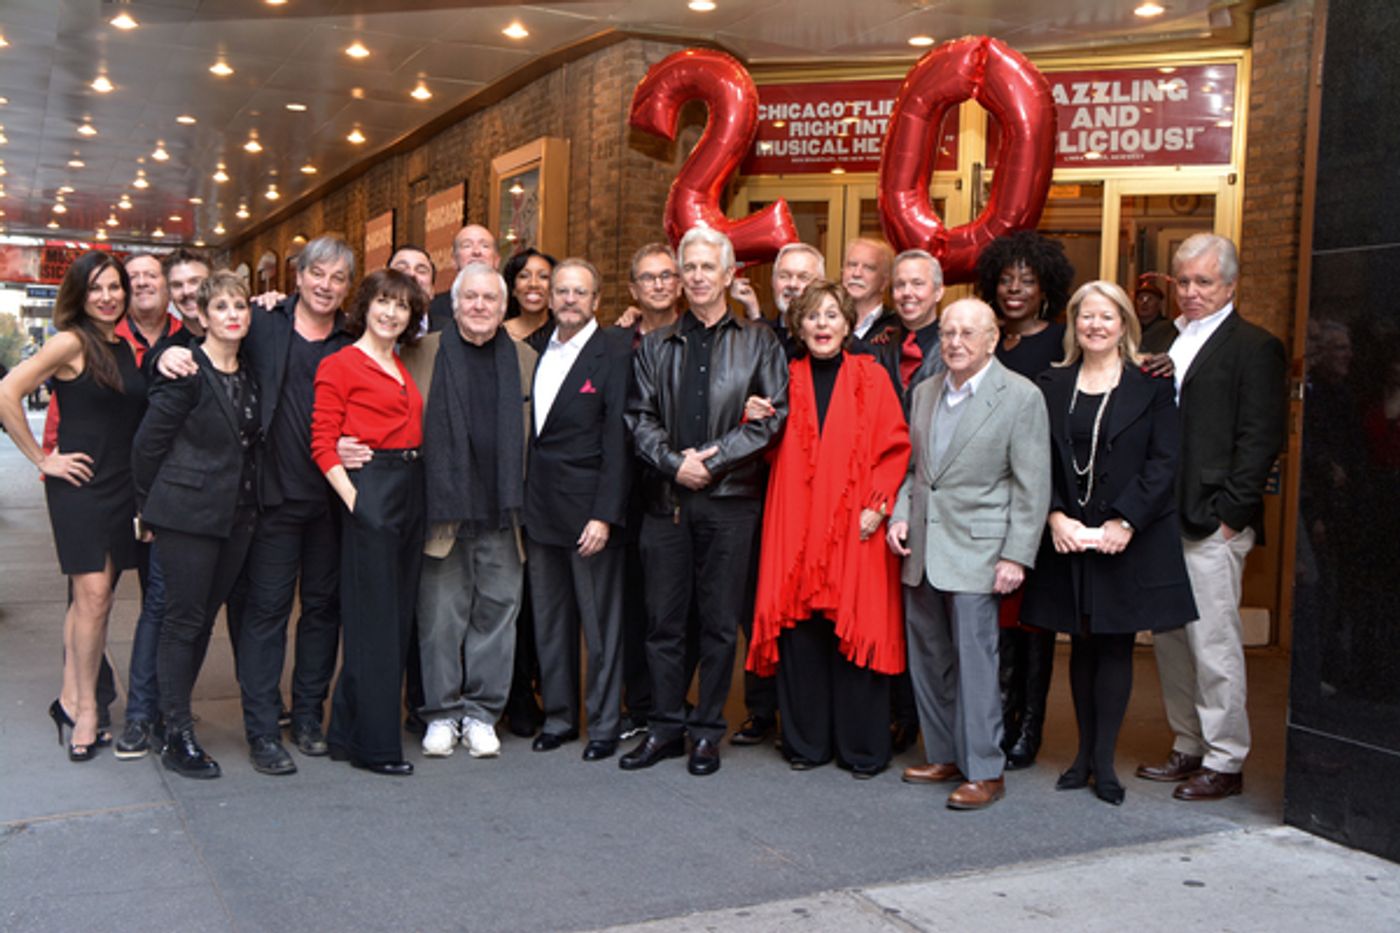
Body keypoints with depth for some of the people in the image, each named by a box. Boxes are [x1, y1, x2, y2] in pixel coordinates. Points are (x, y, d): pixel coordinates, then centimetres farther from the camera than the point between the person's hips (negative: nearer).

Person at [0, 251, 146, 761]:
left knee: (93, 597, 11)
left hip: (123, 487, 6)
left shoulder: (126, 347, 10)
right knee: (93, 596, -8)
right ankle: (84, 706, 5)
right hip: (81, 484, -6)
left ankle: (70, 697, 21)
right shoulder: (71, 342, -9)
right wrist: (42, 459, -11)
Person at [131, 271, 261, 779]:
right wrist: (150, 509, -2)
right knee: (184, 619, -1)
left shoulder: (249, 374, 10)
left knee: (204, 618, 13)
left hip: (235, 517, 7)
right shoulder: (187, 371, -11)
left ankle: (175, 713, 26)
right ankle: (178, 736, 7)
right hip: (188, 514, -6)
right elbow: (148, 442, -8)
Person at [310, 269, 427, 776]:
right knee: (374, 619, -3)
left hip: (410, 491, 8)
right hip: (370, 491, -8)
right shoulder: (340, 364, -3)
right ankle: (375, 744, 6)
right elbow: (322, 443, -9)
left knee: (397, 615, 11)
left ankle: (348, 731, 22)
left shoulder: (404, 367, 17)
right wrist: (353, 498, -17)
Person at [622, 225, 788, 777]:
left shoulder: (758, 342, 6)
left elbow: (772, 416, -3)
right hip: (667, 498, 2)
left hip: (730, 501, -2)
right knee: (664, 620, 5)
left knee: (719, 622, 3)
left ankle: (707, 732, 14)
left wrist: (712, 462, -10)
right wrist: (674, 462, -9)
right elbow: (639, 416, 7)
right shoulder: (656, 346, 14)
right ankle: (666, 727, 17)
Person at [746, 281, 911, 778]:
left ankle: (862, 749, 11)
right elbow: (770, 450, 16)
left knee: (856, 627, -2)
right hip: (796, 524, 2)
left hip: (854, 527, -2)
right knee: (798, 629, 1)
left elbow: (896, 447, 1)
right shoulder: (787, 379, 11)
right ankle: (805, 742, 15)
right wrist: (756, 421, -3)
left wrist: (879, 505, -9)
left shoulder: (871, 377, 4)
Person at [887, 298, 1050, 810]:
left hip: (976, 552, -6)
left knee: (975, 660, -5)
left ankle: (984, 772, 5)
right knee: (927, 659, 12)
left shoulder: (1022, 397, -6)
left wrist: (1017, 556, -13)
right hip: (922, 550, 6)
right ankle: (944, 756, 26)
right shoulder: (924, 392, 12)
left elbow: (1032, 487, -9)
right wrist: (900, 515, 4)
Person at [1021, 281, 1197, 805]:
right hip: (1068, 537, 3)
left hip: (1128, 537, -3)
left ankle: (1103, 760, 9)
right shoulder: (1052, 386, 8)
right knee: (1083, 645, 10)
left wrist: (1125, 522, -15)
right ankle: (1085, 753, 20)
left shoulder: (1150, 386, 0)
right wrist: (1056, 516, -10)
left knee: (1115, 645, 1)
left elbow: (1164, 462, -6)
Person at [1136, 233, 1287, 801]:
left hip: (1211, 525, -7)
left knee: (1214, 647, -2)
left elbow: (1260, 440, -10)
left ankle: (1225, 761, 10)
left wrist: (1229, 515, -14)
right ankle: (1189, 748, 26)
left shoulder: (1254, 348, -4)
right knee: (1169, 642, 13)